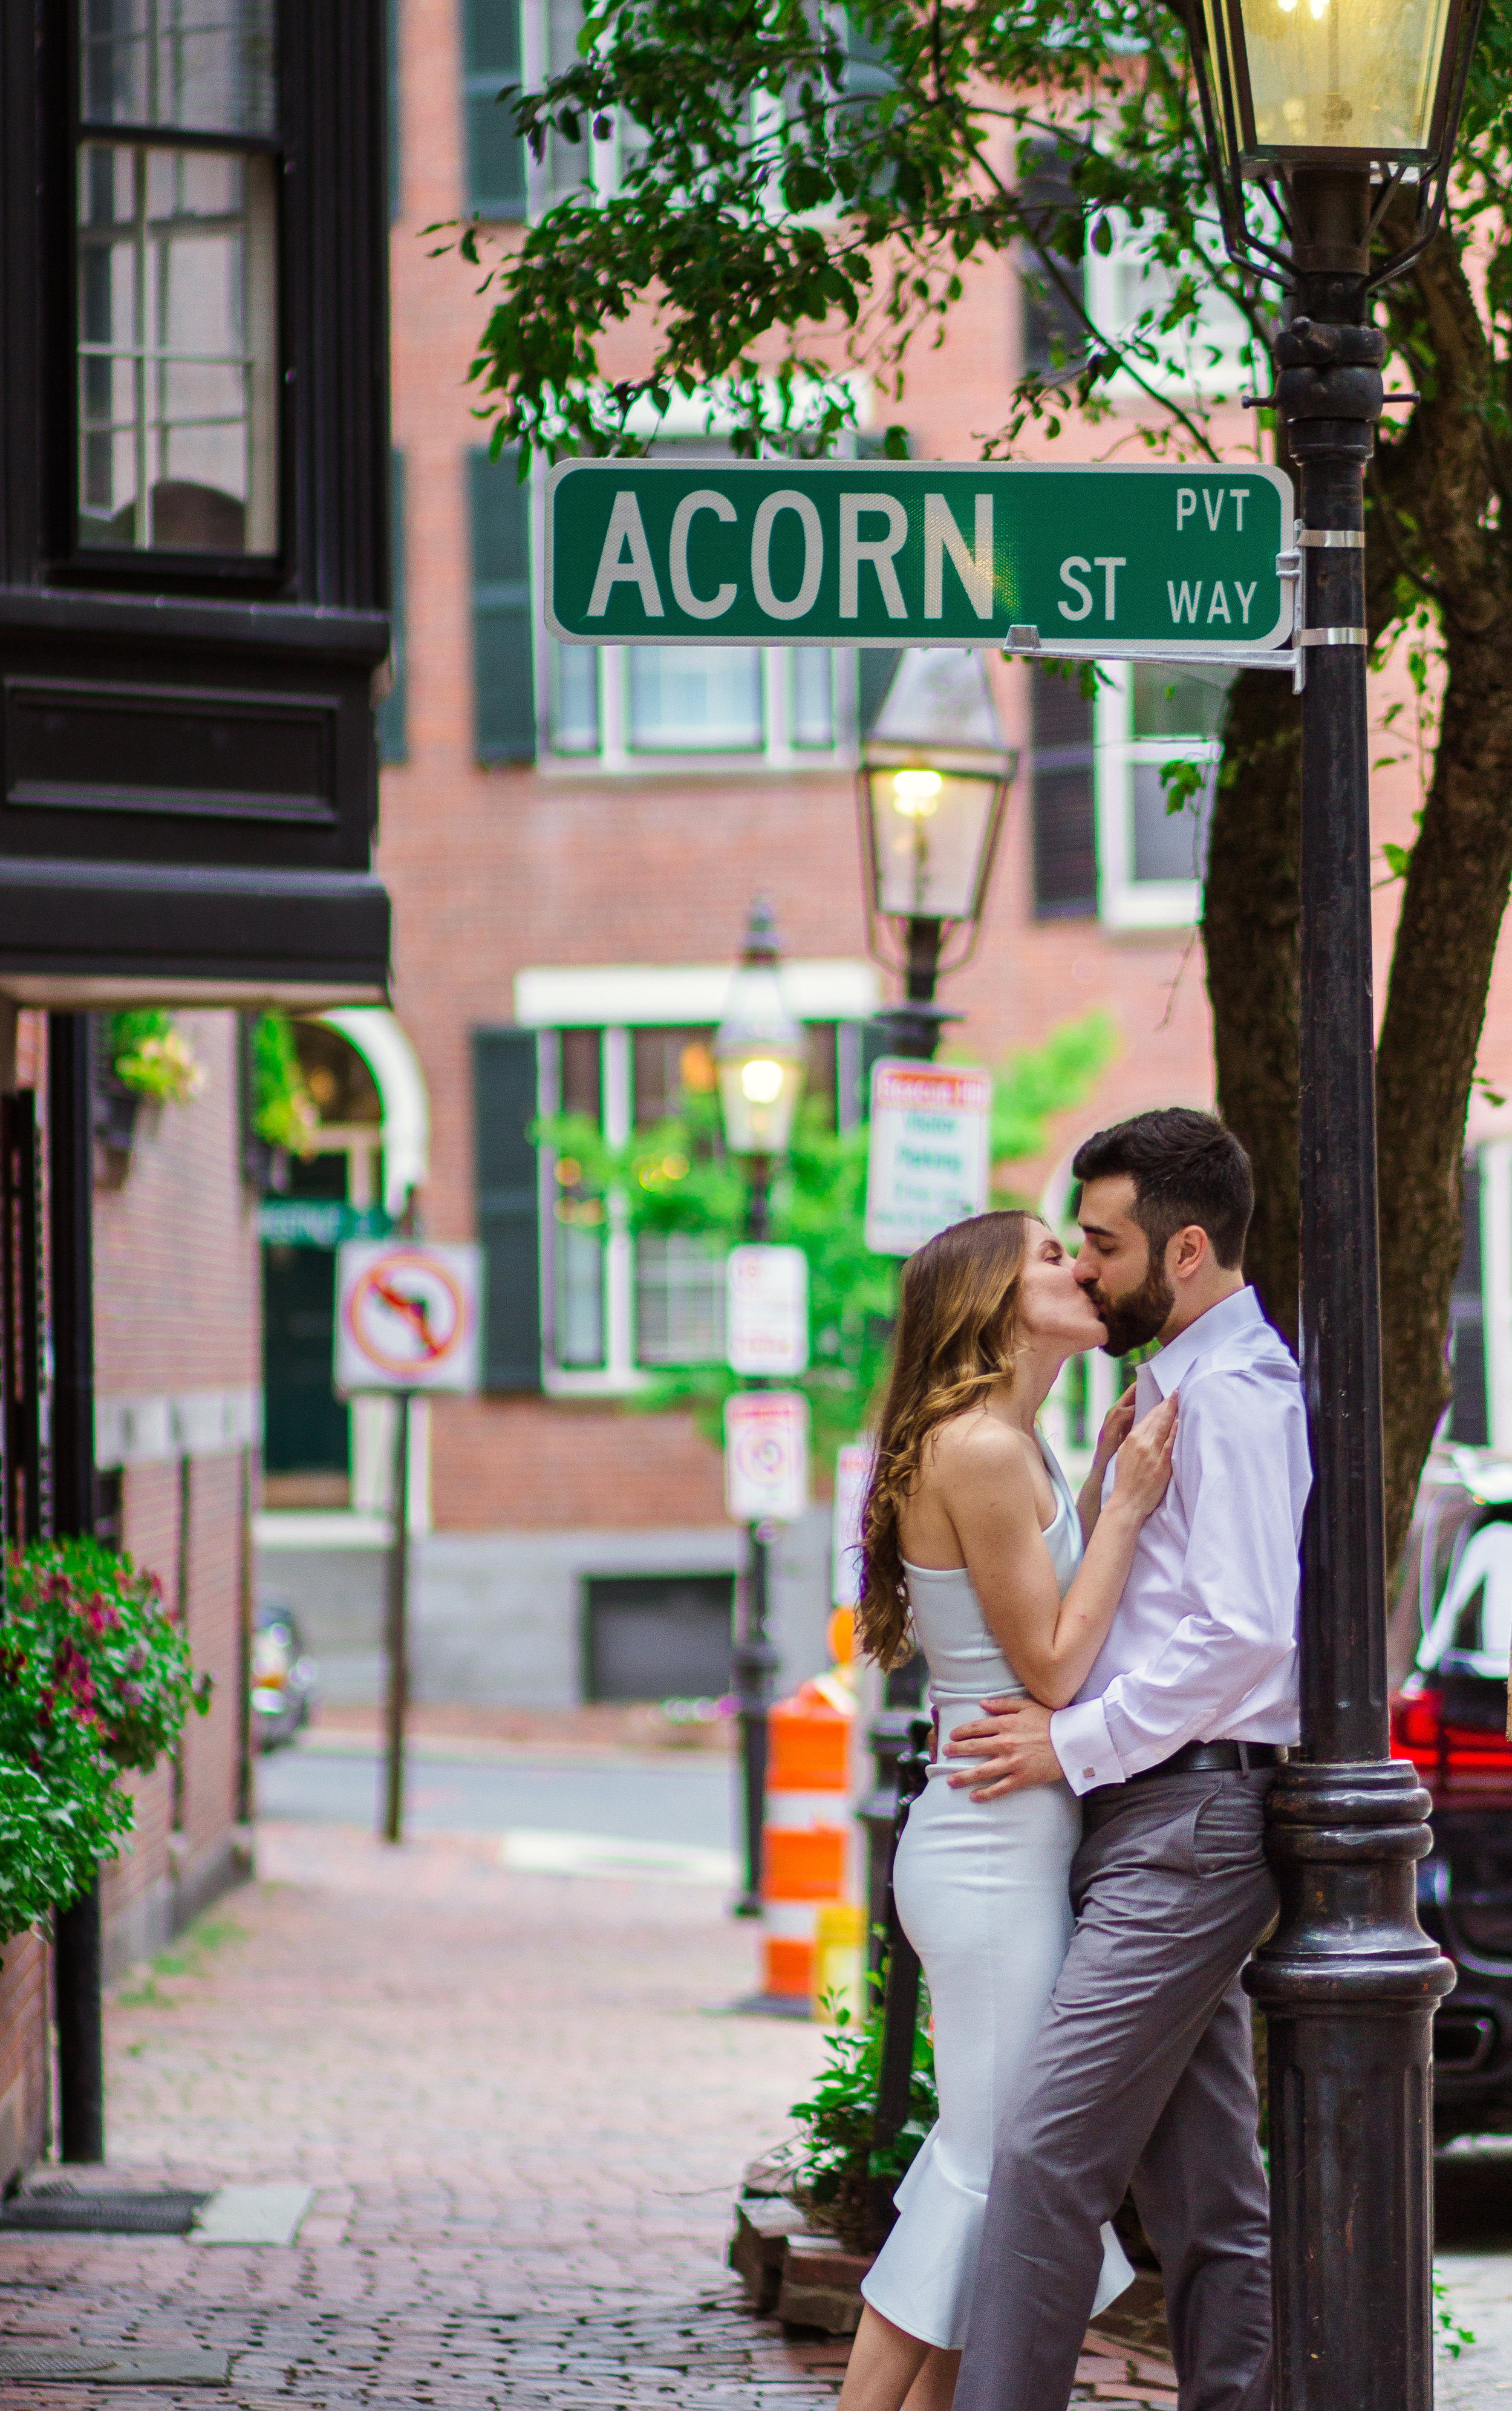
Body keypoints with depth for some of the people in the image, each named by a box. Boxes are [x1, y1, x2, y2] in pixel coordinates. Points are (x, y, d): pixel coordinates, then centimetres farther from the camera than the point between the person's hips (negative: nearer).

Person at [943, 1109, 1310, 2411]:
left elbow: (1243, 1631, -22)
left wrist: (1077, 1743, -16)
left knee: (1049, 2149, -14)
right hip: (1164, 1824, 10)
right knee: (1203, 2181, 9)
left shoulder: (1231, 1394, -13)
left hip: (1185, 1820, -10)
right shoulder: (1178, 1389, 19)